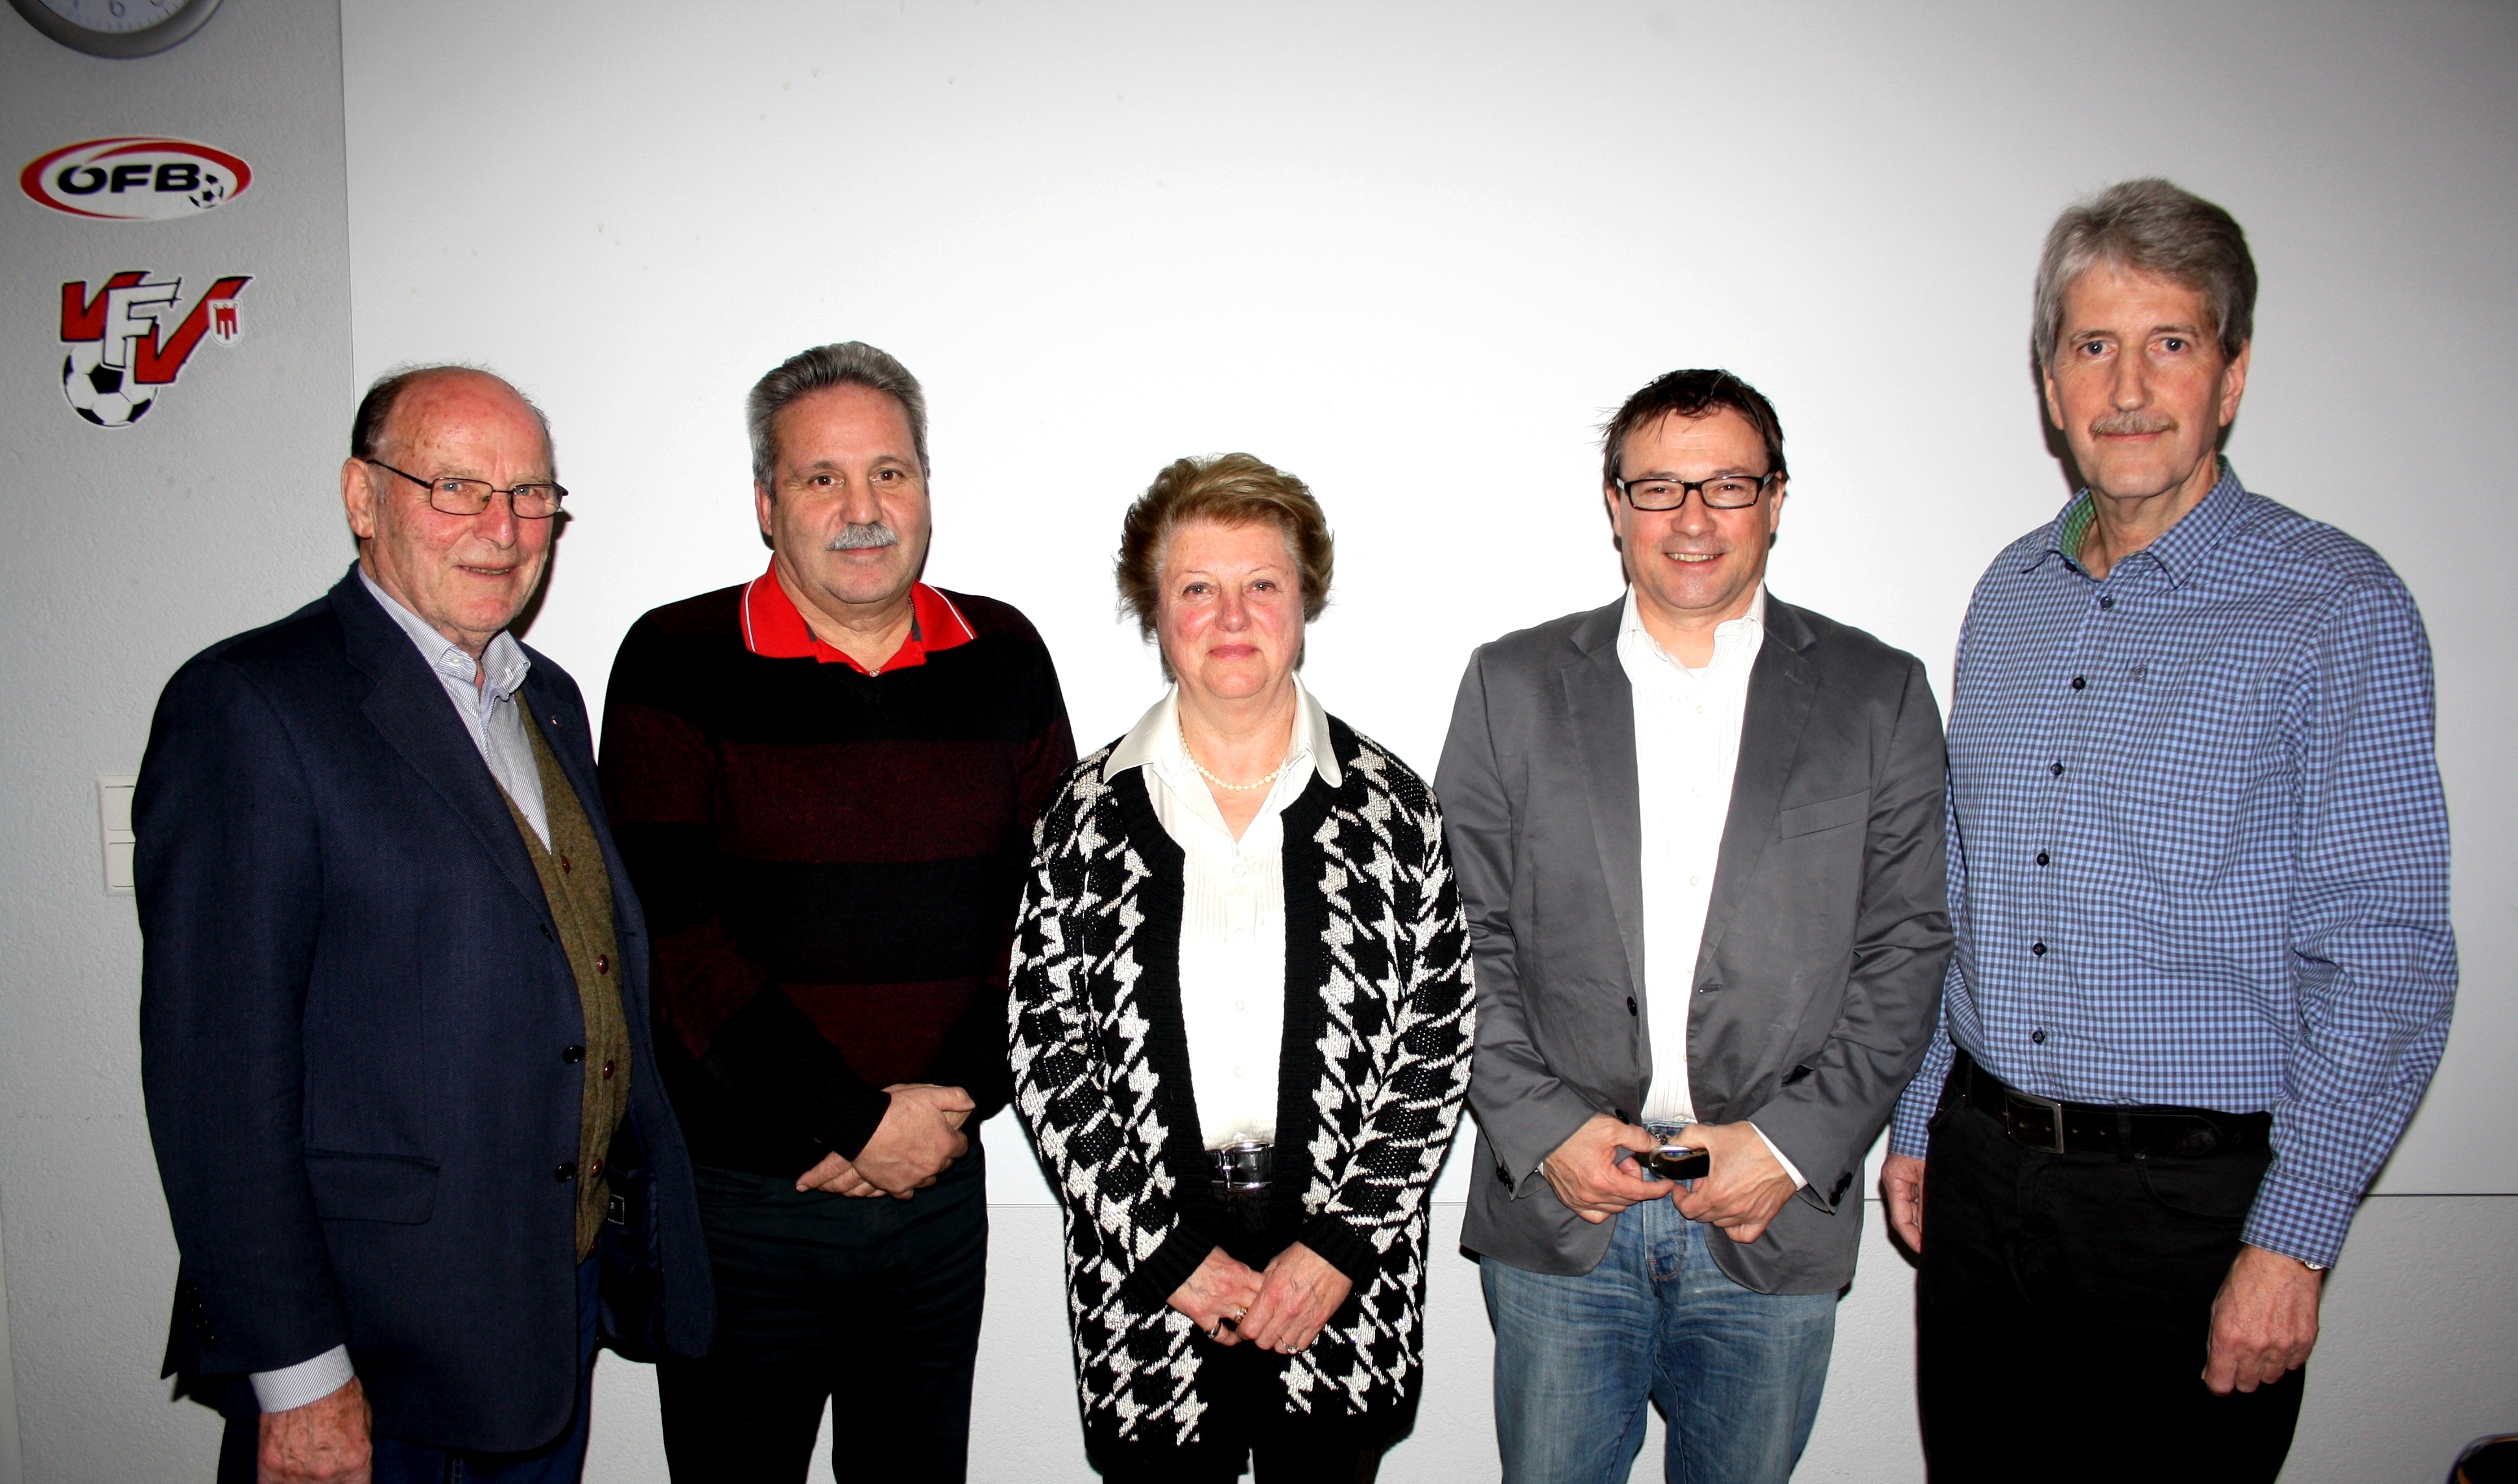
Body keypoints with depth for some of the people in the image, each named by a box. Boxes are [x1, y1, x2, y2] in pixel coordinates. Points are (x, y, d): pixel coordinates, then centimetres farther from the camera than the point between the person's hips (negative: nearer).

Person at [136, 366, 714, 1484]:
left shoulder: (549, 700, 11)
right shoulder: (249, 707, -12)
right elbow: (216, 1068, -16)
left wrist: (631, 1245, 12)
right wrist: (297, 1375, -17)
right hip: (369, 1342, -7)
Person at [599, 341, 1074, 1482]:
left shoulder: (1004, 659, 3)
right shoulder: (678, 663, -7)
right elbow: (671, 928, -13)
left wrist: (956, 1103, -9)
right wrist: (862, 1121, -14)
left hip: (940, 1185, 3)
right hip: (736, 1198, -3)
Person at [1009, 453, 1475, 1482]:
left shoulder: (1392, 808, -1)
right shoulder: (1090, 813, -1)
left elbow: (1439, 1045, -2)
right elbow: (1045, 1052, -2)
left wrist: (1344, 1244, -9)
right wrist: (1164, 1249, -8)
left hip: (1346, 1280, 0)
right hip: (1147, 1281, 0)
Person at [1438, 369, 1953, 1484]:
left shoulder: (1879, 696, 2)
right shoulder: (1514, 685, 2)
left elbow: (1904, 950, 0)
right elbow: (1468, 937, 0)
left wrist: (1795, 1142, -9)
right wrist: (1540, 1127, -9)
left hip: (1776, 1222, 0)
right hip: (1557, 1204, 0)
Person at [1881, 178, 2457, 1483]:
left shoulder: (2336, 608, -9)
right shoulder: (2009, 594, 8)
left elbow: (2385, 959, -12)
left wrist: (2289, 1244, -15)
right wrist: (1918, 1118, 12)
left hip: (2195, 1200, -4)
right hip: (1981, 1170, 5)